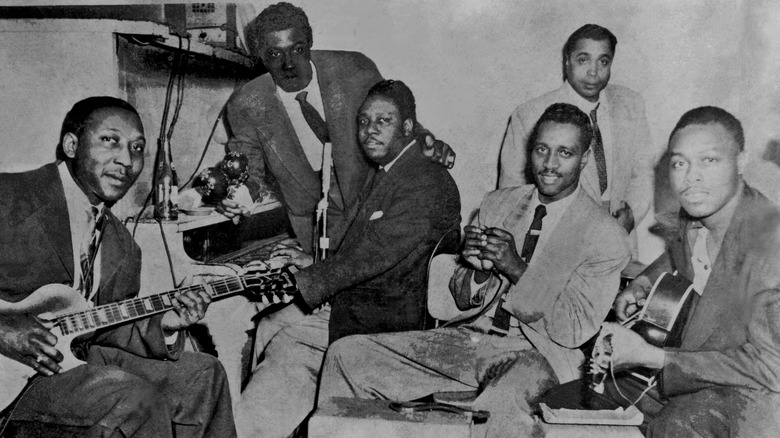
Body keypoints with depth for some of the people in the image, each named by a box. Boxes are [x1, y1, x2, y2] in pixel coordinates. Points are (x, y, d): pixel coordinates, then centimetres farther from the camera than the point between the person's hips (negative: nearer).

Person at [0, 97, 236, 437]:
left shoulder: (123, 248, 13)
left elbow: (101, 333, 13)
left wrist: (160, 326, -4)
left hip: (79, 360, 7)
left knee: (201, 376, -1)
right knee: (135, 400, -27)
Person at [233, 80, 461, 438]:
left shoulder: (427, 183, -15)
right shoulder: (383, 175, 17)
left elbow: (375, 255, -22)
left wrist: (303, 282, -18)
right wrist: (315, 265, 5)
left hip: (388, 325, -8)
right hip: (349, 307, 8)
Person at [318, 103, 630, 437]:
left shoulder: (606, 237, -4)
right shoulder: (496, 203, 11)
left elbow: (574, 331, -10)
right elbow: (461, 297, 14)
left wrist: (518, 269, -19)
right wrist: (479, 268, -10)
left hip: (536, 352, -5)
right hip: (470, 335, 5)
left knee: (501, 402, -42)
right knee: (346, 353, -5)